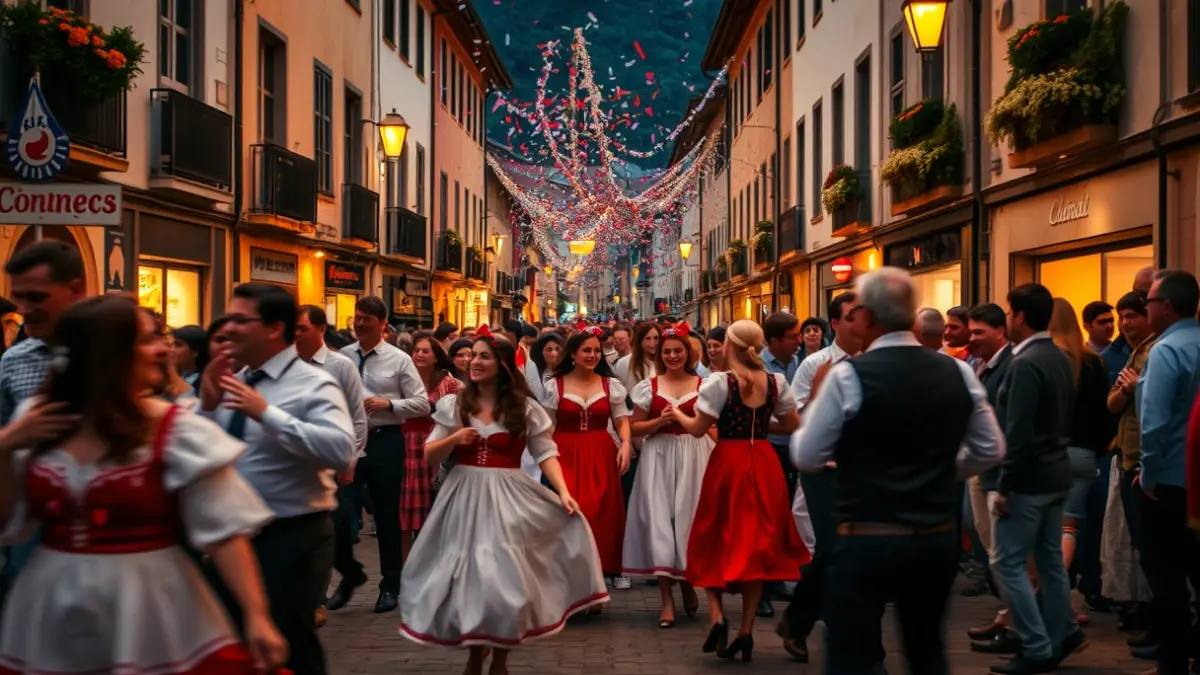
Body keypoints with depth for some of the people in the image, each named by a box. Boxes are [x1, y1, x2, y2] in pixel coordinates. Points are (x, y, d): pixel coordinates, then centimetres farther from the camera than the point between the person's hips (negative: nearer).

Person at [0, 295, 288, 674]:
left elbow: (225, 529, -12)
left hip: (150, 612, -3)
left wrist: (256, 615, -19)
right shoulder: (36, 424, 2)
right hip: (51, 615, 4)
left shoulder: (177, 433, -9)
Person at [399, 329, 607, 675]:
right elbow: (429, 455, 6)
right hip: (464, 496, 2)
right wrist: (453, 439, -13)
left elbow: (546, 453, -3)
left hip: (506, 497, -2)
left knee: (503, 575, -4)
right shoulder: (453, 404, 6)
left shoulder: (525, 409, 1)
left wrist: (563, 492, -16)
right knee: (466, 574, 5)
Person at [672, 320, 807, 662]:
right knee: (757, 542, 10)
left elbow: (698, 429, -10)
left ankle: (717, 615, -5)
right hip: (764, 466, 3)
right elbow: (792, 426, 8)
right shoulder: (776, 382, 1)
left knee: (717, 540, 13)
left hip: (728, 464, -3)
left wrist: (677, 414, 9)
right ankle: (746, 632, 11)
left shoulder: (719, 382, -11)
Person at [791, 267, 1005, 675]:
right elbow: (990, 451, 10)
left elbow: (806, 457, -7)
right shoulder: (958, 373, 2)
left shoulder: (848, 375, -13)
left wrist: (815, 404, 9)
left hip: (866, 541, -5)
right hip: (938, 538, 6)